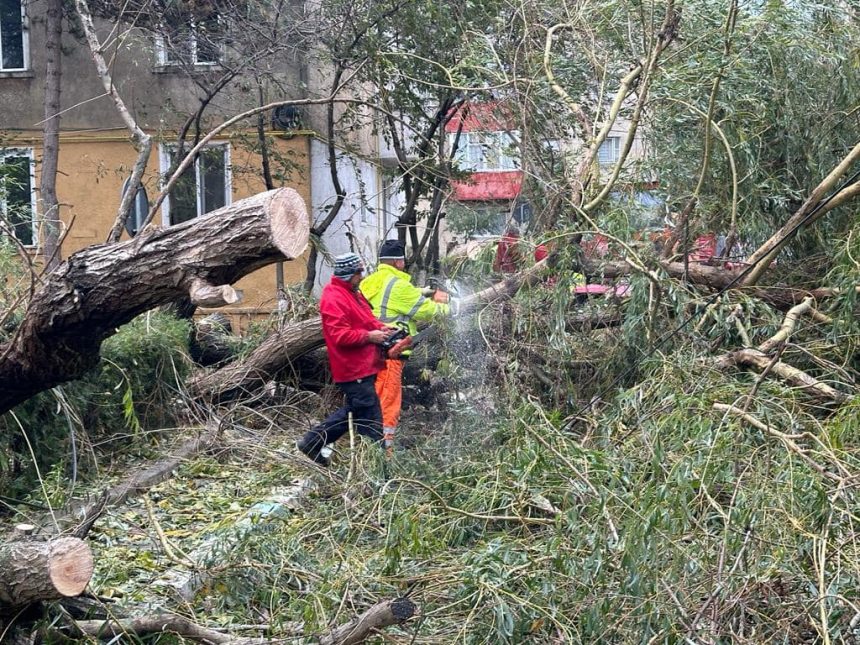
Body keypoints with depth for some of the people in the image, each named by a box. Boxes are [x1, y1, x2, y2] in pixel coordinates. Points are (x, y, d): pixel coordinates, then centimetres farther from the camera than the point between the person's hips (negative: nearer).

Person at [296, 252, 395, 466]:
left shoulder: (351, 293, 15)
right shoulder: (333, 299, -18)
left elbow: (365, 319, 25)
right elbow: (339, 335, -25)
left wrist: (380, 328, 6)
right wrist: (369, 336, -20)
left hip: (363, 367, 11)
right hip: (353, 370, -11)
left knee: (353, 411, 20)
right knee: (371, 420, -4)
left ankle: (312, 442, 25)